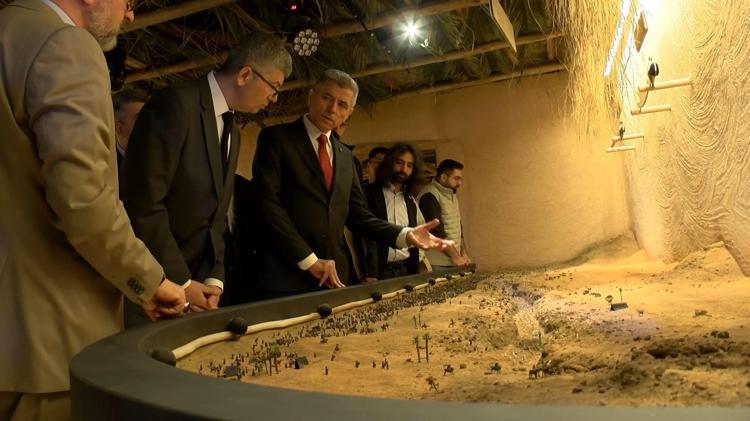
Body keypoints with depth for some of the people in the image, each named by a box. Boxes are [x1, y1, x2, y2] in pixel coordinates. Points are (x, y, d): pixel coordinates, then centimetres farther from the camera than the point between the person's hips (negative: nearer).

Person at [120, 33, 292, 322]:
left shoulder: (232, 133, 13)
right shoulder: (175, 104, -15)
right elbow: (143, 203, -21)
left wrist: (215, 278, 0)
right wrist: (180, 282, -17)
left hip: (194, 282, 8)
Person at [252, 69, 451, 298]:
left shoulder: (345, 155, 16)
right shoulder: (276, 138, -2)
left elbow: (356, 214, 15)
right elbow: (268, 203, -12)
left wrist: (405, 234, 1)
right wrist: (309, 260, -16)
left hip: (332, 277, 6)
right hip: (286, 277, -5)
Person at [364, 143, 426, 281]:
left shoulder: (410, 200, 13)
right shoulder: (371, 194, -5)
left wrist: (415, 272, 10)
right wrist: (370, 274, -17)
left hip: (406, 269, 5)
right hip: (380, 270, -5)